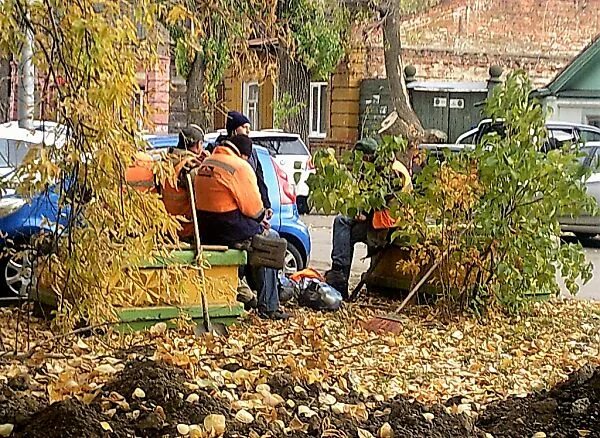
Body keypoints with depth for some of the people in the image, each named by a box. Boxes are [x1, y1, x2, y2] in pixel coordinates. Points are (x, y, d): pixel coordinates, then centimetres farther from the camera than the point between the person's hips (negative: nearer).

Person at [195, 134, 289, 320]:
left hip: (206, 231, 9)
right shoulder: (240, 166, -14)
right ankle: (268, 307, 5)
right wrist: (262, 216, 10)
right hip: (228, 228, -9)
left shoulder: (205, 164, 12)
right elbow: (252, 205, -13)